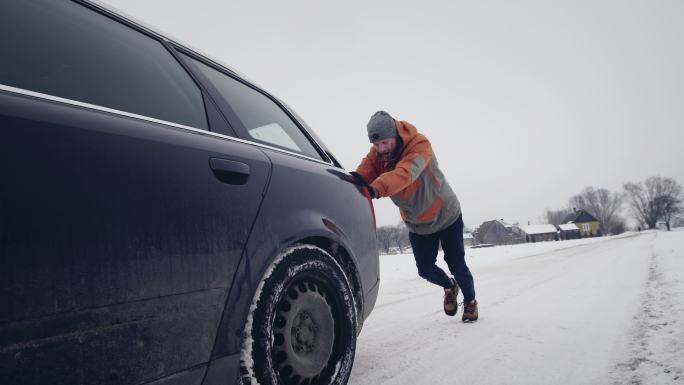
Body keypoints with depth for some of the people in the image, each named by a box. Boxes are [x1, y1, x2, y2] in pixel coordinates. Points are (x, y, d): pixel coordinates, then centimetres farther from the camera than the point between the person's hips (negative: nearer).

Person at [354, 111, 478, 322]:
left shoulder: (419, 145, -32)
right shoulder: (376, 153, -14)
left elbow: (405, 173, -50)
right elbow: (363, 174, -29)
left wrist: (376, 188, -67)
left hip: (446, 215, -4)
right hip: (416, 224, 5)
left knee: (456, 264, 2)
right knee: (425, 269, 7)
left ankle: (470, 301, 33)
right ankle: (449, 286, 41)